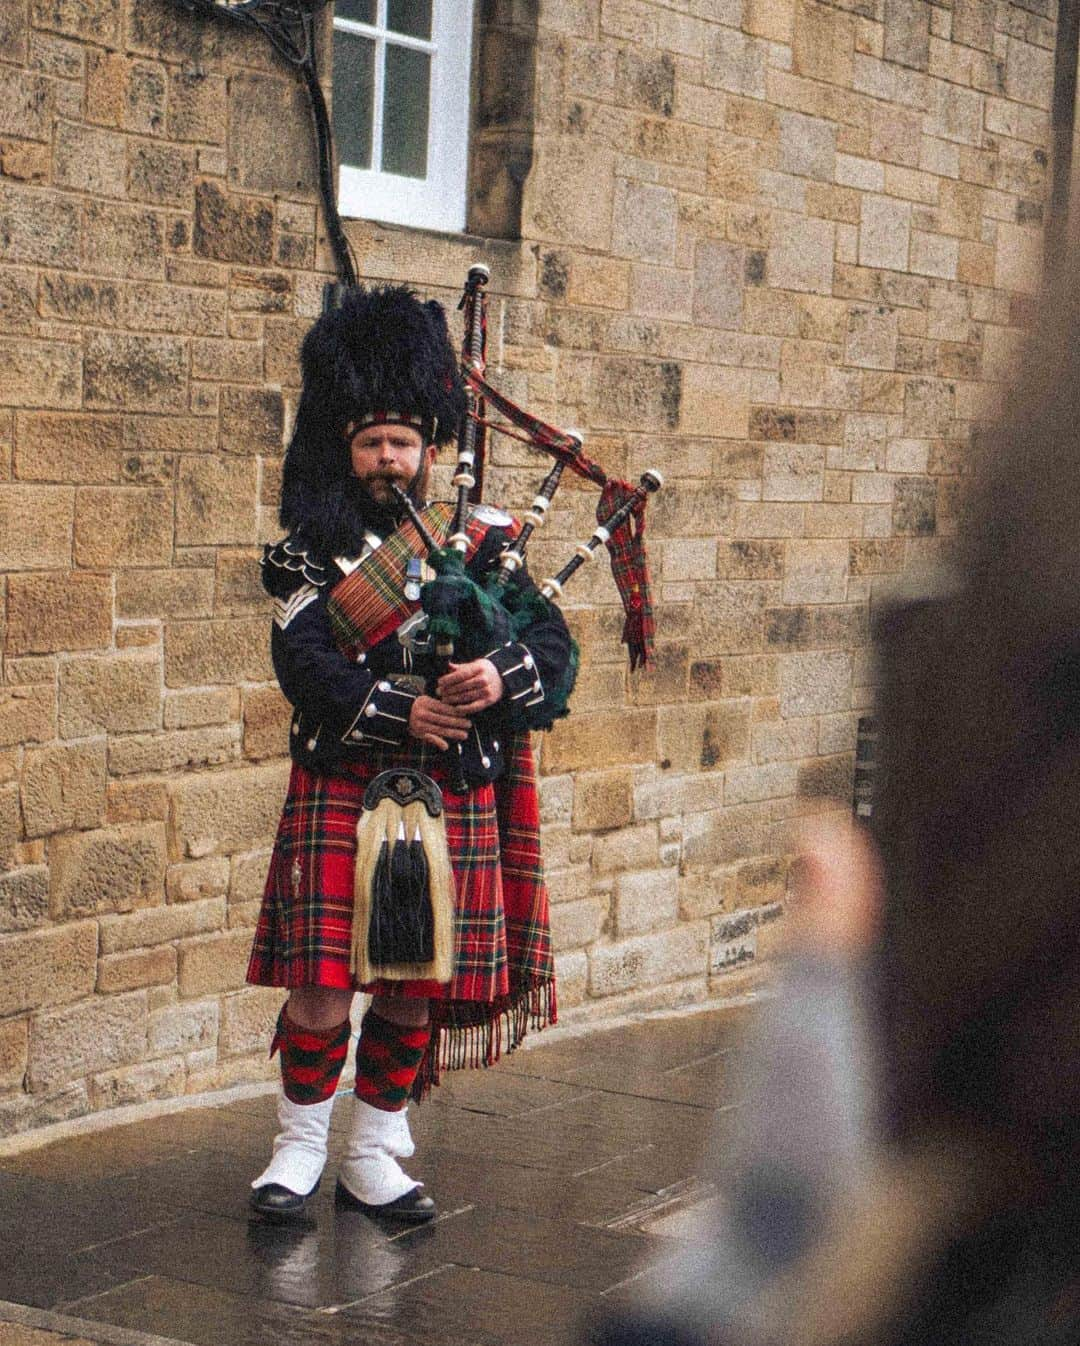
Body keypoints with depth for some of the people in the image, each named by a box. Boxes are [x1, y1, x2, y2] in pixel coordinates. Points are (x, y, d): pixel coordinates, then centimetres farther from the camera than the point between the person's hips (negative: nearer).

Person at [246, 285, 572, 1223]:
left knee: (417, 987, 7)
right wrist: (403, 712, -21)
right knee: (321, 982, -4)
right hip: (341, 795, -2)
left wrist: (501, 675, -22)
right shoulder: (313, 550, 3)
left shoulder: (481, 542, 8)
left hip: (452, 801, 2)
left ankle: (374, 1157, 21)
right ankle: (300, 1149, 14)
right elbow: (304, 663, -11)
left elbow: (553, 641, 0)